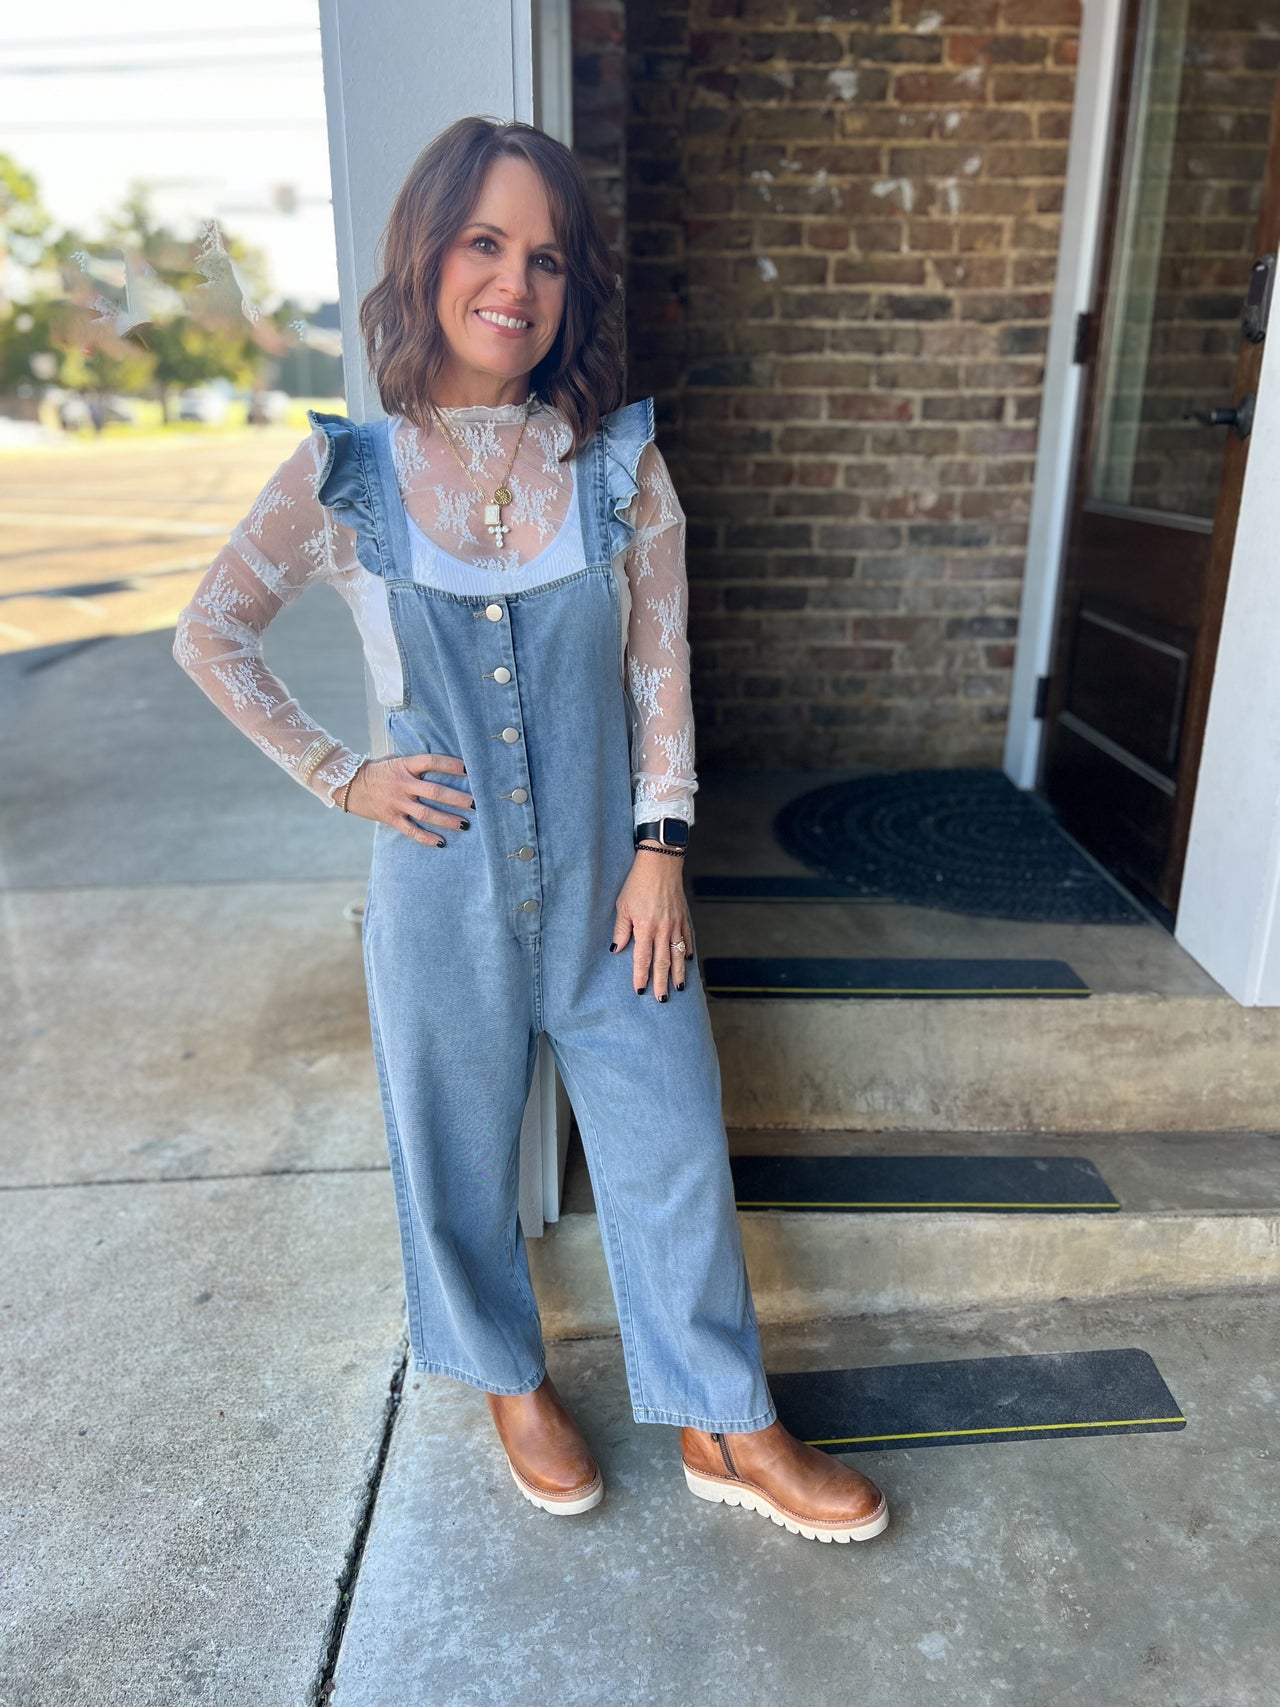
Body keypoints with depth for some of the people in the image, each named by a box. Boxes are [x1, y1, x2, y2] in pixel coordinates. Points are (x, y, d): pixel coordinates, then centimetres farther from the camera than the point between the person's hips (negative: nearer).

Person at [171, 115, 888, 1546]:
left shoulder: (623, 463, -3)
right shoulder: (344, 476, -5)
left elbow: (660, 670, -1)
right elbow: (209, 637, 5)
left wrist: (661, 849, -6)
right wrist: (337, 776, -2)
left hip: (607, 884, 1)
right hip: (444, 895, 0)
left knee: (672, 1150, 10)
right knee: (458, 1157, 16)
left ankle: (727, 1430, 33)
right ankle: (511, 1382, 46)